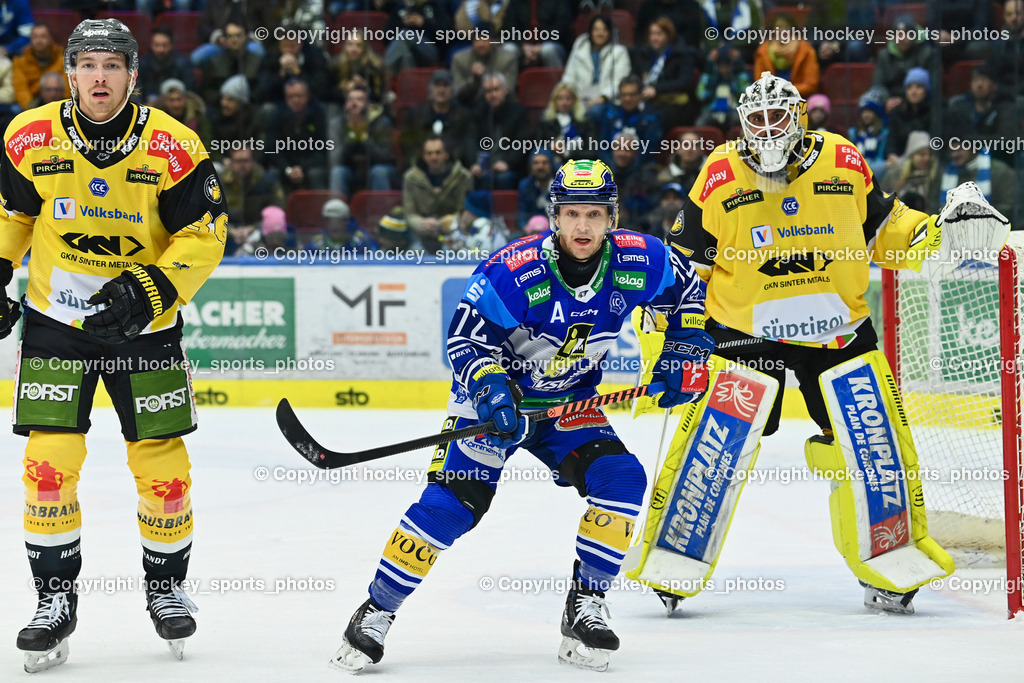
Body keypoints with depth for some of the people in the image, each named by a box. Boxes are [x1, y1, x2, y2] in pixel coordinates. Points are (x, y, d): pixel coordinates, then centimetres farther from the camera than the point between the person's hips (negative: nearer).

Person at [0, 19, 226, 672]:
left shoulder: (174, 147, -14)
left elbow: (203, 235, -9)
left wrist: (153, 290, -21)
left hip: (145, 323, -1)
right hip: (55, 318, 1)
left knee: (162, 464, 2)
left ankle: (167, 587, 24)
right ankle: (56, 597, 7)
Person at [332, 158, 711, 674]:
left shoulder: (638, 261, -15)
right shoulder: (512, 272, -27)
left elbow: (686, 288, 7)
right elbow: (465, 339, -18)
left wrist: (682, 352, 1)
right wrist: (491, 389, -34)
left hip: (570, 401, 4)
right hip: (496, 396, -4)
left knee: (621, 479, -19)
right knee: (452, 502, -17)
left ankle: (585, 605, -5)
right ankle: (376, 612, -5)